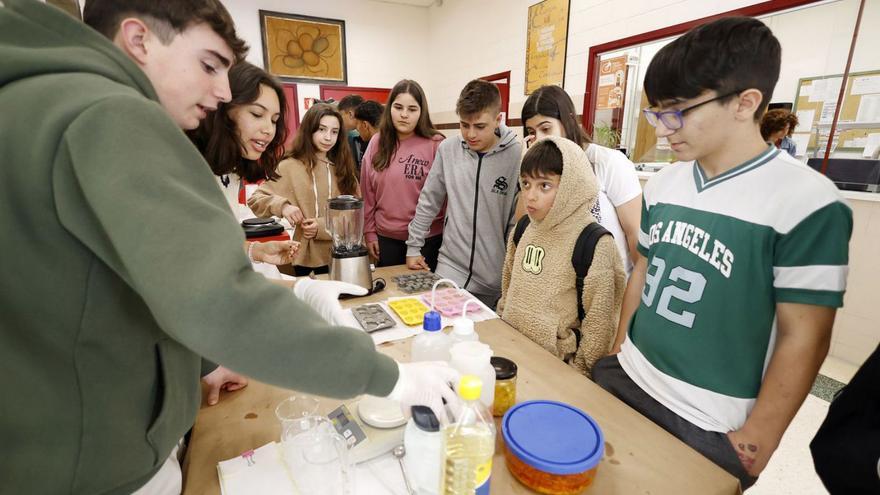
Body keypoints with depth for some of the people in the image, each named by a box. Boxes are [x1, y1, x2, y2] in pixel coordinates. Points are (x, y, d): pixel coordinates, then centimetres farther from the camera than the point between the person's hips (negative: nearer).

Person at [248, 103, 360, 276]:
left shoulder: (343, 167, 5)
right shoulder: (290, 166, -2)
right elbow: (254, 200, 0)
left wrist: (323, 226, -14)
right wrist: (282, 205, -20)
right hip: (307, 257, -2)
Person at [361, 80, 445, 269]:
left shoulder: (436, 144, -10)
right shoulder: (377, 143, 2)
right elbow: (368, 193, 6)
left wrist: (447, 237, -7)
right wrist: (369, 232, 6)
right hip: (386, 237, 4)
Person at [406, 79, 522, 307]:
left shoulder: (517, 156, -12)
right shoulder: (448, 148, -2)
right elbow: (428, 202, 7)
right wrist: (413, 246, 8)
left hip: (496, 281, -2)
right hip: (450, 267, 2)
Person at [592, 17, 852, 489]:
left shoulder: (808, 201, -16)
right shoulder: (661, 185, -1)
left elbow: (803, 337, -14)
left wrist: (757, 442, -9)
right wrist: (617, 352, 11)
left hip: (708, 426, -5)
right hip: (624, 380, 5)